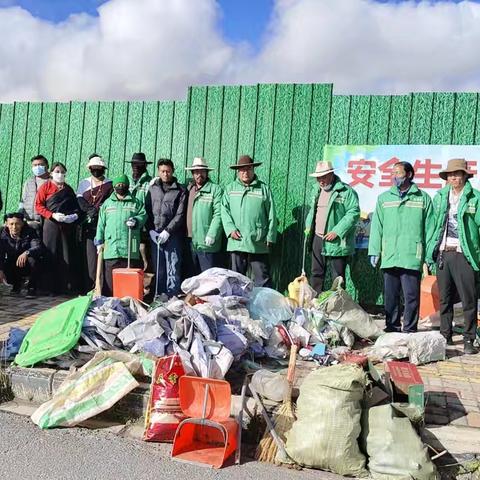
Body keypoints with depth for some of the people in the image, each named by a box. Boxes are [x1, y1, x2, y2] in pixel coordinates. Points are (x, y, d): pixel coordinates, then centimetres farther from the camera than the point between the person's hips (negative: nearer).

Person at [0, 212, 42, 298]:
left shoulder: (30, 232, -16)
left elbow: (38, 247, -31)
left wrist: (26, 253, -52)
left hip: (27, 266, -3)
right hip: (12, 267, 3)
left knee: (32, 258, -34)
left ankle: (32, 287, -12)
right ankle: (16, 283, 12)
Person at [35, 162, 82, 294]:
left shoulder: (68, 189, 17)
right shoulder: (45, 187, 6)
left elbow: (76, 206, 19)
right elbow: (38, 205, -1)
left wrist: (75, 215, -2)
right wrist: (53, 215, -13)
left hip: (68, 225, 3)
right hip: (51, 225, -3)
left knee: (69, 257, 1)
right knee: (51, 256, -3)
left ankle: (71, 287, 4)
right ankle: (53, 287, 3)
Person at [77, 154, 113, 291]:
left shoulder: (110, 184, 11)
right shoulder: (84, 183, 20)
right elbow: (80, 201, 7)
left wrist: (96, 210, -10)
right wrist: (90, 210, -10)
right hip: (88, 225, 2)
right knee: (90, 253, -5)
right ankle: (90, 286, -1)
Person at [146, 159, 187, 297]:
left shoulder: (180, 190, 3)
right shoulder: (152, 189, 13)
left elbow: (180, 214, -4)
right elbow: (147, 211, 11)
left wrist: (167, 231, -11)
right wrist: (150, 230, -2)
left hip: (173, 235, -3)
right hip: (155, 235, 3)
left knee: (173, 269, -4)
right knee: (158, 270, 8)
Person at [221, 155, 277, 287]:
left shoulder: (264, 188, 6)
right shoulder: (230, 188, 11)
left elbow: (271, 216, 3)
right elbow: (224, 210, 5)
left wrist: (270, 237, -3)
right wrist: (230, 229, -9)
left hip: (258, 243, -2)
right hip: (236, 242, 2)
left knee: (262, 279, 0)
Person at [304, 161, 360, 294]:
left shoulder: (346, 191, -10)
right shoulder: (317, 190, 14)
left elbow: (354, 213, -15)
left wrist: (337, 231, -20)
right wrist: (308, 226, 9)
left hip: (336, 242, -7)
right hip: (317, 239, 7)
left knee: (338, 277, 1)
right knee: (316, 273, 14)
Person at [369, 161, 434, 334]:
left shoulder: (423, 198, 7)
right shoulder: (383, 198, 13)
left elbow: (429, 227, 5)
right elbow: (376, 226, 10)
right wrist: (374, 251, 2)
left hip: (413, 257, -2)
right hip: (389, 256, 3)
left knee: (412, 295, 0)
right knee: (390, 295, 9)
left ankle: (409, 330, 10)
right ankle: (392, 327, 20)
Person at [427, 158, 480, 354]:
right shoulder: (439, 197, 13)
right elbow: (433, 225, 12)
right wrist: (430, 251, 7)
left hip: (464, 254, -4)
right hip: (443, 253, 4)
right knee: (444, 299, 11)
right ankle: (445, 337, 22)